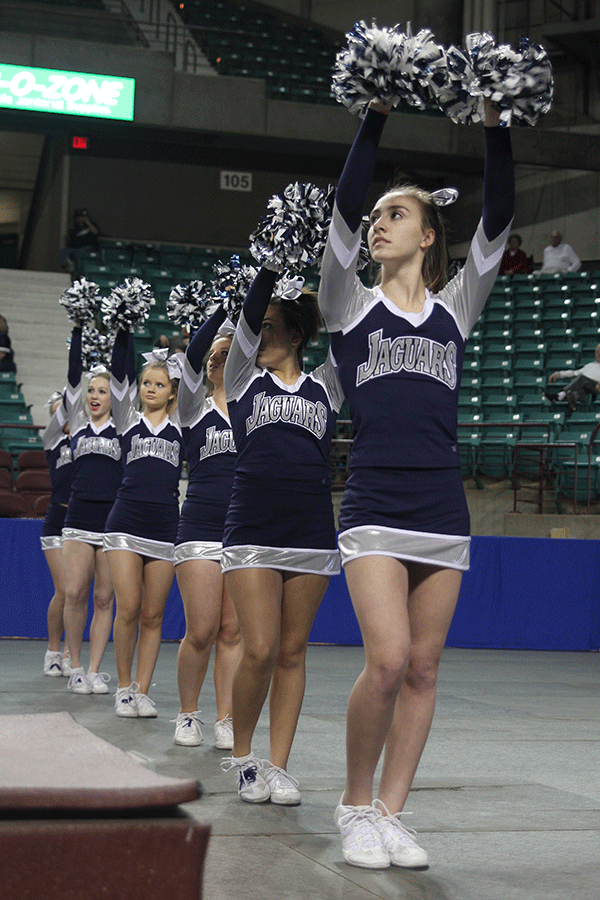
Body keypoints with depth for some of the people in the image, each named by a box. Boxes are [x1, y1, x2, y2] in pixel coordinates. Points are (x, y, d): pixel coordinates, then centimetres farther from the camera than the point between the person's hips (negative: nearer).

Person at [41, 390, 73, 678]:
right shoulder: (52, 439, 3)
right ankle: (52, 651, 9)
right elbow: (64, 403, -7)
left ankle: (68, 653, 9)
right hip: (58, 521, -2)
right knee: (63, 592, -8)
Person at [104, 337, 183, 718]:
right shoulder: (128, 420, 11)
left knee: (153, 615, 2)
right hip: (126, 521, -1)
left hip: (165, 526, 1)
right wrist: (124, 332, -7)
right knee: (128, 609, -8)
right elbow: (118, 375, 0)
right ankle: (124, 688, 6)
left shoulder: (181, 425, 12)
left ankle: (143, 691, 10)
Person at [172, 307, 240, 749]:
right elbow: (191, 355, -9)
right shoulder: (195, 405, 7)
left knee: (233, 631, 1)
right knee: (201, 631, -5)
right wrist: (223, 309, -20)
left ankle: (226, 720, 7)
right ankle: (188, 714, 12)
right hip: (201, 528, -2)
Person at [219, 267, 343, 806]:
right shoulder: (245, 380, 9)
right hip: (252, 530, -1)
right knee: (259, 651, -9)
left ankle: (279, 766, 11)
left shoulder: (325, 387, 12)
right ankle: (241, 755, 12)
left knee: (292, 652, 3)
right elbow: (249, 313, -3)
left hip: (312, 533, 1)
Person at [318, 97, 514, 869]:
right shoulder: (350, 305, 8)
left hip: (443, 509, 3)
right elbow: (341, 211, -5)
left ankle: (390, 815, 13)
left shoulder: (455, 308, 12)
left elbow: (497, 222, 1)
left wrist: (496, 129, -6)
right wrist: (375, 119, -8)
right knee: (388, 660, -16)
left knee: (421, 670, 3)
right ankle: (356, 806, 3)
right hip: (374, 506, -3)